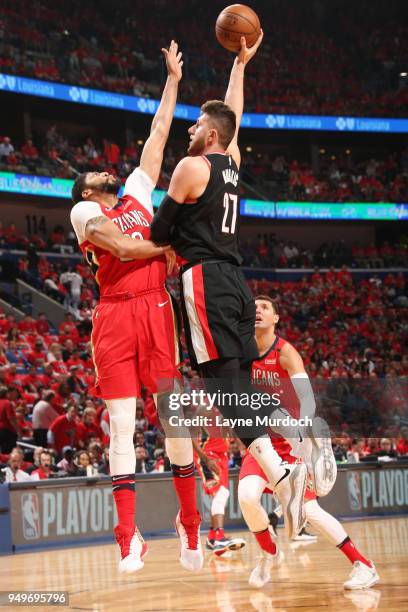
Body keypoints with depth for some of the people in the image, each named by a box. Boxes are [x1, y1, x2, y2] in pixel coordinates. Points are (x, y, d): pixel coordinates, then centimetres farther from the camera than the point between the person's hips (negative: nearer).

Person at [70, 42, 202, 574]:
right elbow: (123, 247, -9)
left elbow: (159, 133, 24)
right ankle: (128, 536, -2)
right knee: (121, 425, -4)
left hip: (156, 309, 3)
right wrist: (169, 249, 4)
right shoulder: (83, 211, 7)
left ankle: (190, 522, 7)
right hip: (115, 316, -3)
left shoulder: (138, 192, 21)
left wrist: (172, 80, 26)